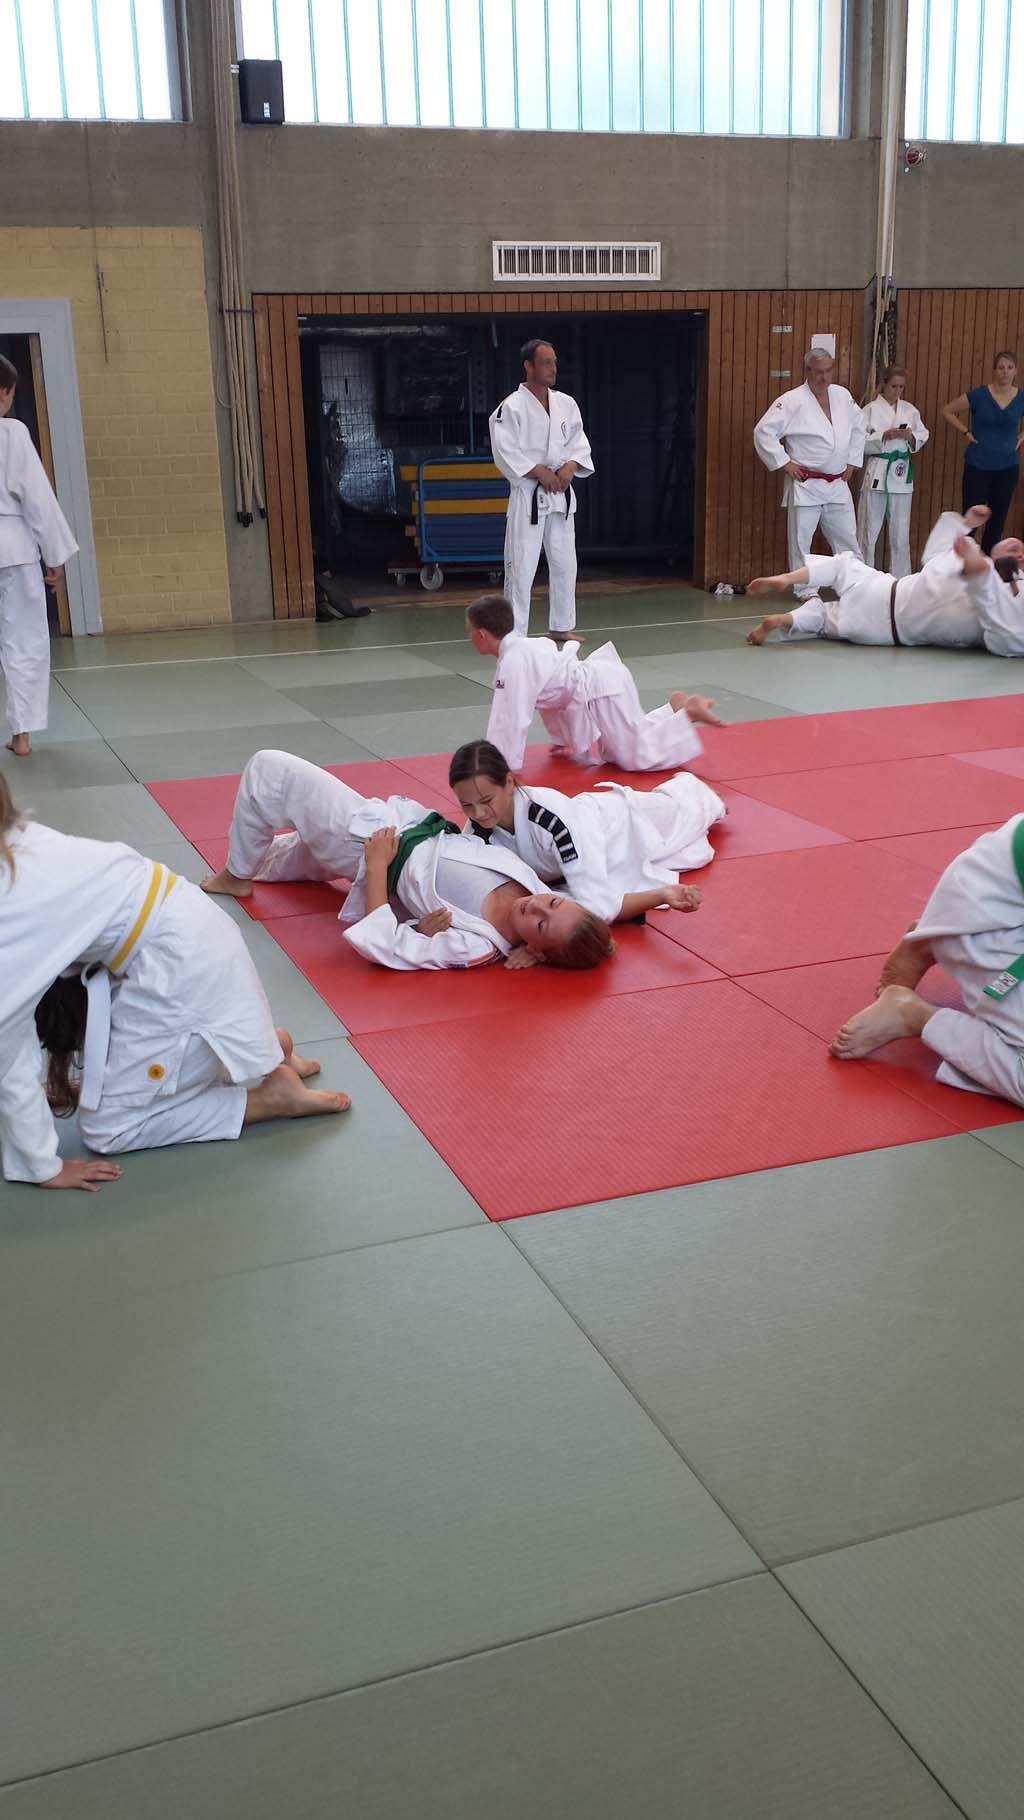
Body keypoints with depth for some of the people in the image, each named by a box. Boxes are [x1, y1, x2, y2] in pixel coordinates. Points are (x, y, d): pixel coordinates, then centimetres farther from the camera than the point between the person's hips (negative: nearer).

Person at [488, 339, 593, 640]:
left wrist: (570, 467, -9)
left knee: (565, 563, 12)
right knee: (521, 566, -6)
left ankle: (561, 627, 25)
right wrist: (540, 472, -17)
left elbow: (579, 442, 10)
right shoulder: (512, 407, -11)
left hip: (561, 492, 6)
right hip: (528, 494, -6)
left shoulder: (566, 404, 7)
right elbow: (506, 452, -15)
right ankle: (515, 633, 2)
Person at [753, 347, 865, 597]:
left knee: (847, 538, 9)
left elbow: (858, 427, 23)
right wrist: (784, 463, -13)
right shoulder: (792, 401, -10)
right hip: (805, 485, -5)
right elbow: (763, 432, -13)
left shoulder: (843, 396, 8)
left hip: (837, 485, 5)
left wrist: (852, 461, 15)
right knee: (801, 541, 0)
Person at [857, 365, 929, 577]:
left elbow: (922, 438, 10)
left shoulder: (910, 410, 9)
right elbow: (861, 442, -9)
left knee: (900, 530, 8)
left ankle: (900, 576, 19)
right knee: (869, 528, -1)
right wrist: (885, 436, -19)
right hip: (877, 472, -3)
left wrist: (910, 436, -10)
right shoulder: (872, 410, -3)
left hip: (901, 473, 3)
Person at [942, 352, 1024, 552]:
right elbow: (948, 411, 2)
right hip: (978, 467, -3)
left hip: (1007, 468, 3)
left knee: (998, 520, 9)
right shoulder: (978, 395, -8)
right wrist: (966, 432, -4)